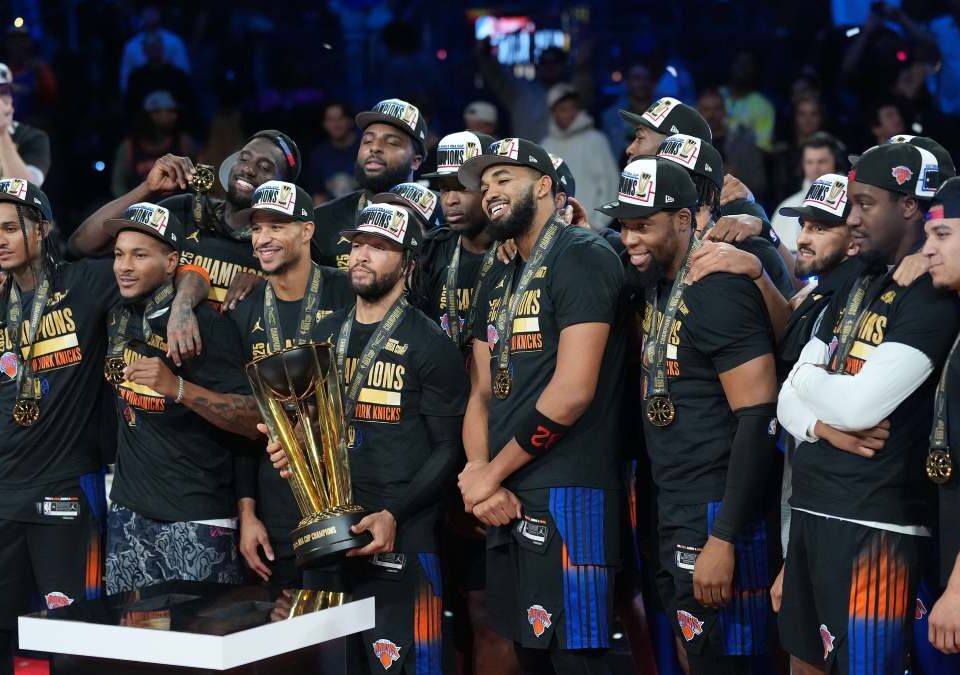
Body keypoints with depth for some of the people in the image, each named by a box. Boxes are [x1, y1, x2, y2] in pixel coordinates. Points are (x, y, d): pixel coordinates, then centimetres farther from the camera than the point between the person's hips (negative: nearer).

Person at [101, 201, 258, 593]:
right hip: (128, 513, 6)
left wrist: (178, 388, -29)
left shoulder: (206, 325, -12)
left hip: (196, 519, -6)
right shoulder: (118, 318, 8)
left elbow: (254, 421, -18)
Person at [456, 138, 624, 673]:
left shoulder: (582, 258, -9)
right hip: (507, 503, 9)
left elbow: (572, 392, -18)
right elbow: (483, 394, 15)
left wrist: (491, 475, -10)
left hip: (565, 500, -9)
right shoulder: (500, 285, 19)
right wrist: (478, 475, -5)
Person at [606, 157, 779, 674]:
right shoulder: (654, 288, 10)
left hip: (715, 514, -9)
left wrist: (724, 539, -22)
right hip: (671, 512, 9)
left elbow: (759, 420, -21)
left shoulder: (719, 291, -16)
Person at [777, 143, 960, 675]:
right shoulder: (855, 288, 15)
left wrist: (807, 378, -1)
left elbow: (859, 406, -21)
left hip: (872, 525, -9)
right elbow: (788, 400, 13)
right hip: (810, 511, 9)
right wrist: (823, 426, -9)